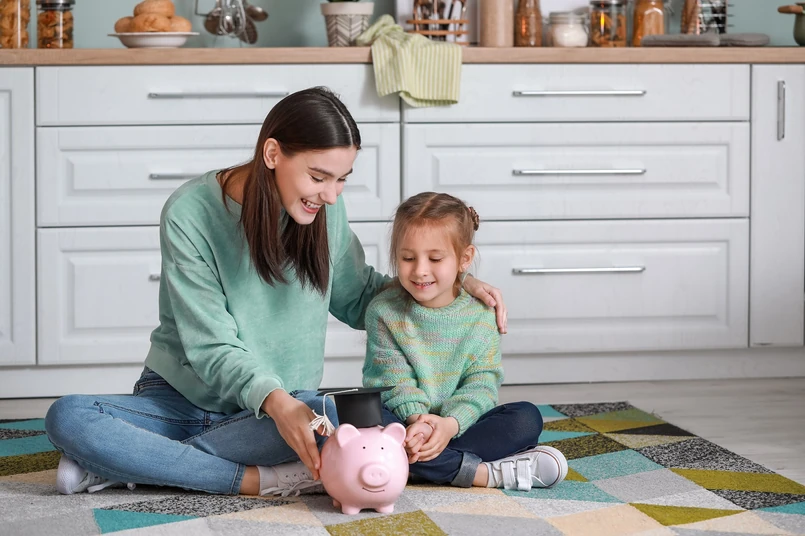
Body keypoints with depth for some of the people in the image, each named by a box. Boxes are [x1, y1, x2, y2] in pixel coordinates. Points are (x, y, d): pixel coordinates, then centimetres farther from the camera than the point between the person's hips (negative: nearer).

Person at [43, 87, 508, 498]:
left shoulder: (326, 210, -3)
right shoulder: (191, 213, -16)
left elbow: (357, 298, 13)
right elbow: (211, 347, -18)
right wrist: (274, 400, -37)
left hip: (284, 403, 2)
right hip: (182, 396, -2)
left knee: (324, 415, -35)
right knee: (67, 416, -28)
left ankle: (120, 462, -23)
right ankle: (257, 480, -31)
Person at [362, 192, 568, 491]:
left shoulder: (479, 315, 1)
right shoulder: (383, 312, -2)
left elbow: (481, 384, -6)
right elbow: (394, 380, -10)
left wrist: (450, 424, -26)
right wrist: (418, 419, -31)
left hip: (459, 426, 2)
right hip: (405, 424, -2)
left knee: (527, 418, -19)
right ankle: (486, 473, -35)